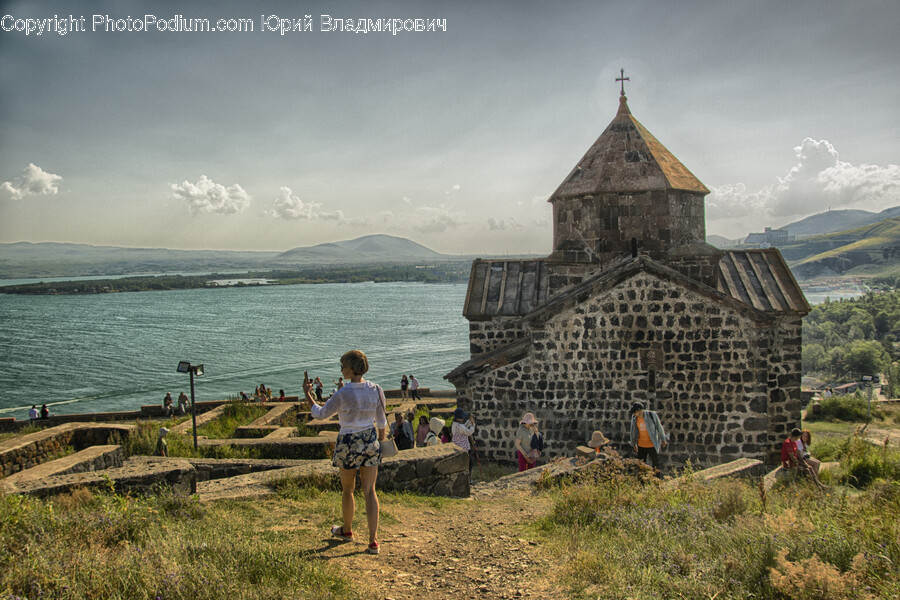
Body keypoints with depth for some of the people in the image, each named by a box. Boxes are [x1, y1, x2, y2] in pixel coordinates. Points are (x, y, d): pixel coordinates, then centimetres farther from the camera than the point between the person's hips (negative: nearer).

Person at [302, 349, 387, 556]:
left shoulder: (343, 394, -18)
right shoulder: (376, 390, -4)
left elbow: (320, 413, -6)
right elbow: (381, 421, 5)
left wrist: (307, 394, 6)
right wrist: (381, 442, 20)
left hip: (349, 444, -4)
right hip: (370, 441, 4)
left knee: (347, 490, 17)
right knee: (369, 491, 6)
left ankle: (347, 531, 38)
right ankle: (373, 541, 1)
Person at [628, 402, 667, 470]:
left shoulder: (652, 415, -17)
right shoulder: (634, 418, -6)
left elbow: (659, 427, -3)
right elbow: (633, 431, 7)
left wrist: (663, 440, 6)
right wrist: (634, 444, 16)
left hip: (652, 446, -3)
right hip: (641, 446, 3)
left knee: (655, 466, 5)